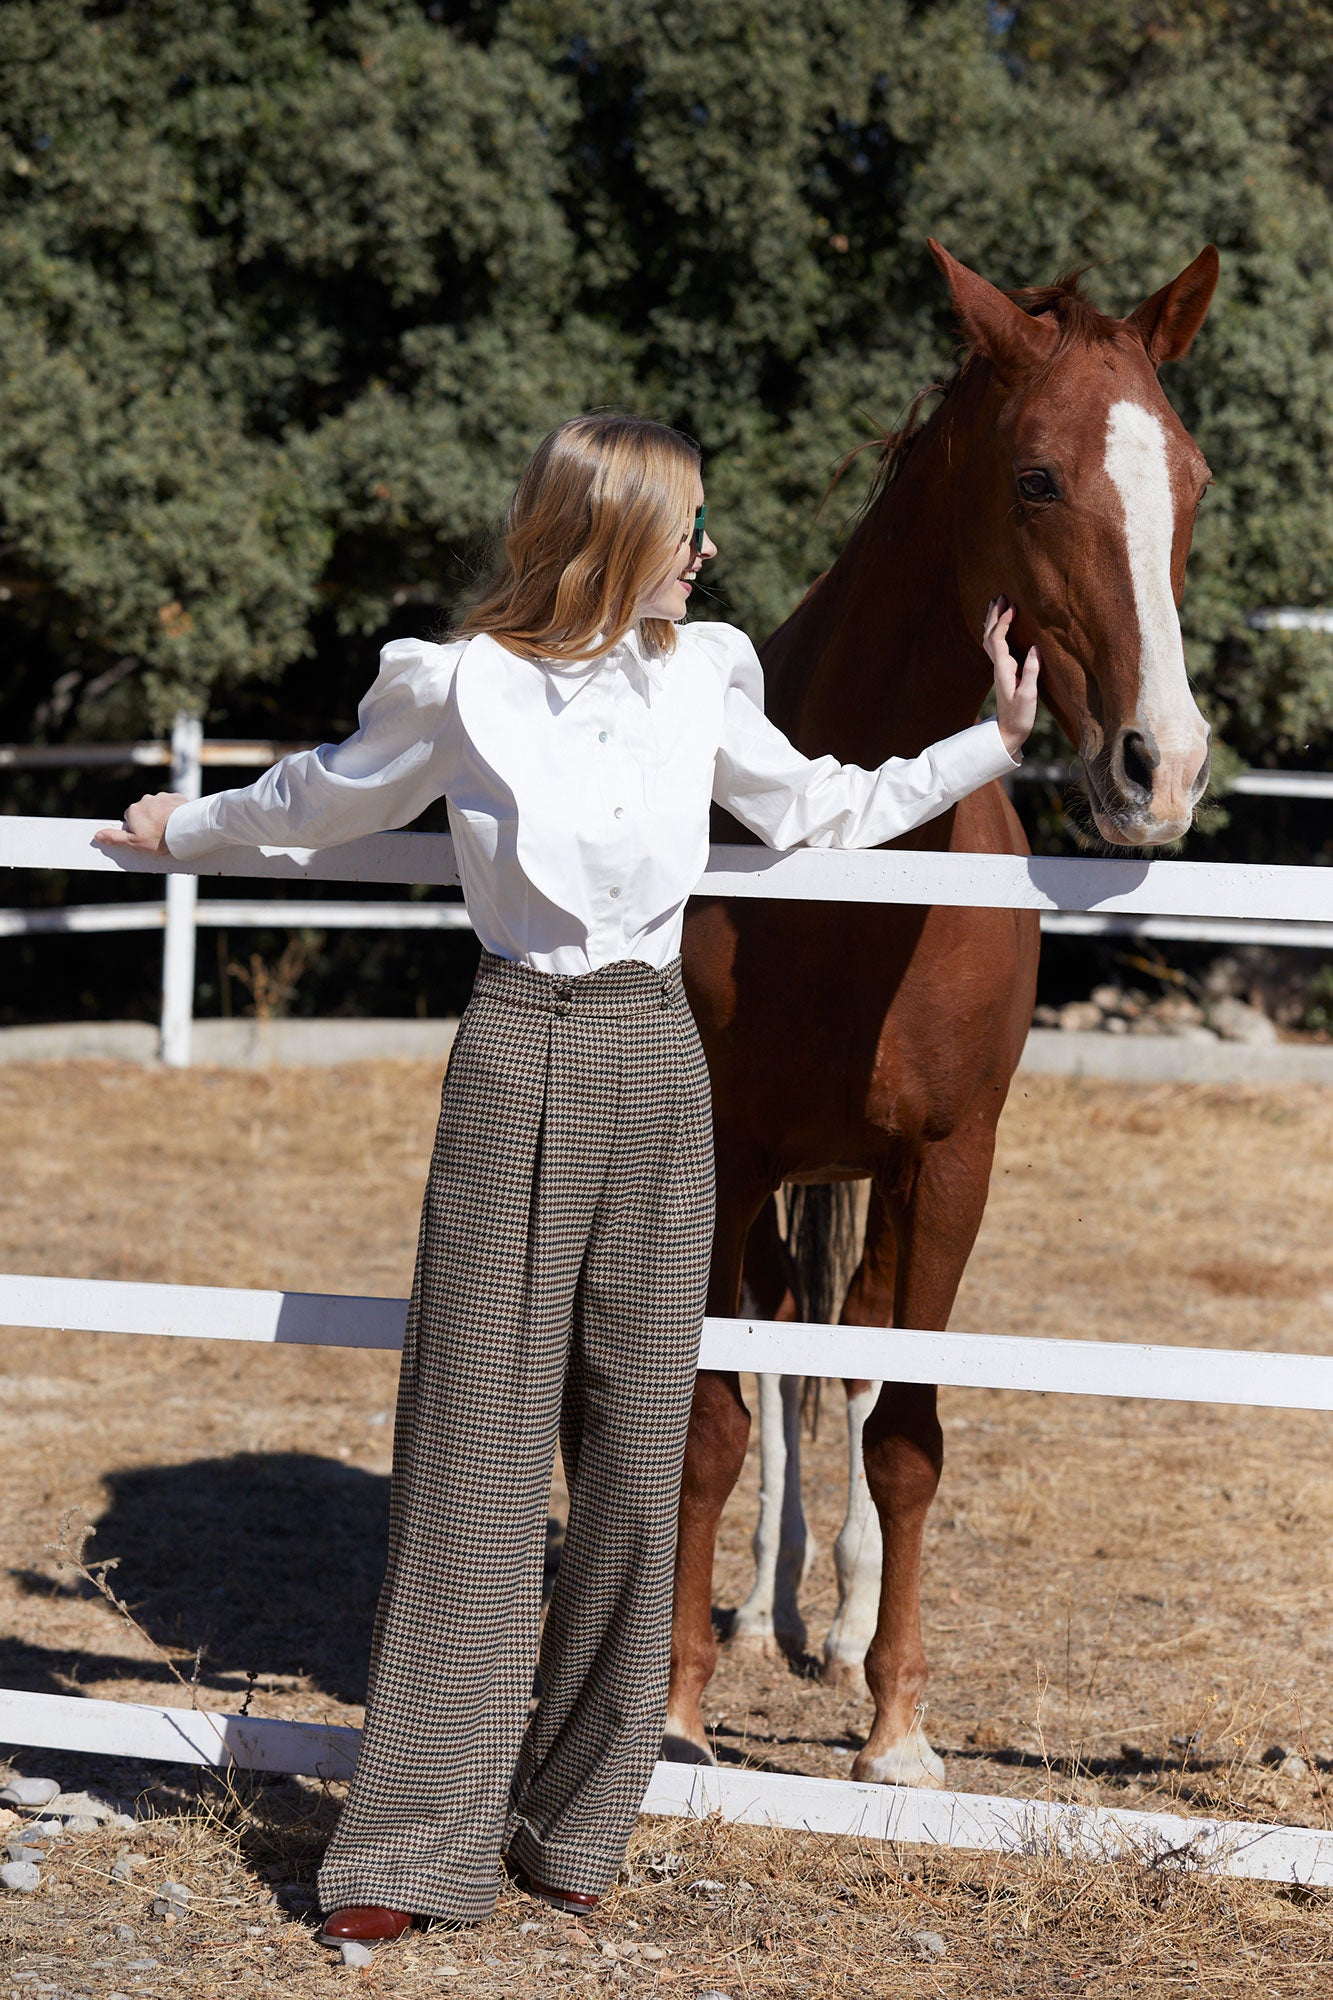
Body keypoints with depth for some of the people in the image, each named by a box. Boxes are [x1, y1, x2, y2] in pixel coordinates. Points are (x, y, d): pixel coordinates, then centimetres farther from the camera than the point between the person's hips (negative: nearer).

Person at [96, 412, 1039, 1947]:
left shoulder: (702, 678, 7)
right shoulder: (457, 688, -3)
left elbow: (816, 809, 23)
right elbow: (321, 798, 16)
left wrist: (992, 742, 22)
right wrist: (186, 831, 28)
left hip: (658, 1066, 4)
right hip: (520, 1057, -4)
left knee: (637, 1447, 6)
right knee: (474, 1445, -2)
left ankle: (572, 1820, 18)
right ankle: (417, 1843, 4)